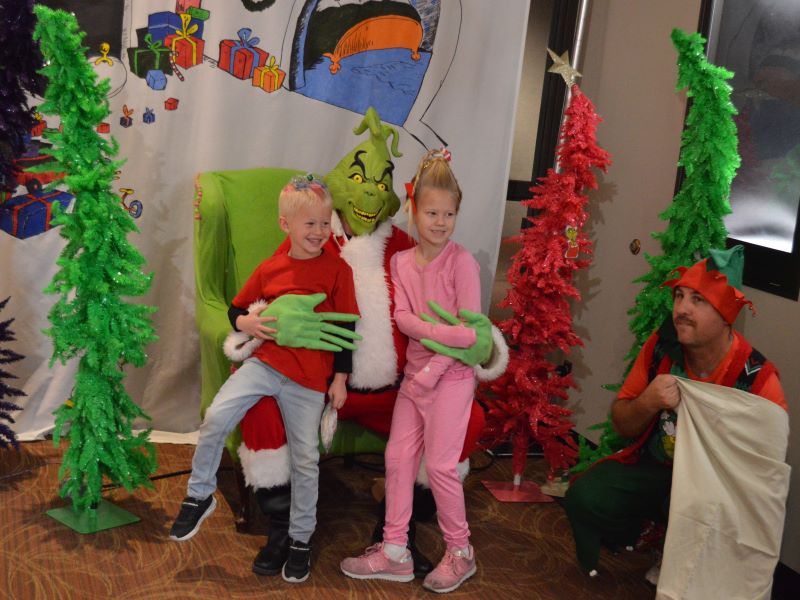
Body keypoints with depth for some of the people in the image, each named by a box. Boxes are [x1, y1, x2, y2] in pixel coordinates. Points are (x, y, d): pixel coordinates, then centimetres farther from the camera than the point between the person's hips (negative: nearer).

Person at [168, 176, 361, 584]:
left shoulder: (337, 269, -3)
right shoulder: (269, 269, 5)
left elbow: (346, 328, -1)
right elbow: (236, 308, 16)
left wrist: (340, 378, -1)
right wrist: (246, 323, -7)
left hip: (310, 377, -2)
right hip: (267, 361, 2)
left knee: (305, 459, 5)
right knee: (216, 417, -16)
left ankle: (301, 539, 25)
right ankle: (199, 496, 8)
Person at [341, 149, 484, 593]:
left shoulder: (461, 261, -12)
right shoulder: (401, 262, 4)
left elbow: (470, 334, -16)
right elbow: (403, 318, -7)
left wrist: (430, 373, -18)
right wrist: (444, 333, -23)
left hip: (451, 376, -6)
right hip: (415, 373, 6)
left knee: (440, 464, 0)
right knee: (398, 456, 8)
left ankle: (461, 553, 20)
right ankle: (395, 552, 20)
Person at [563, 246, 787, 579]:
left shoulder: (759, 379, -20)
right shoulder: (662, 345, -9)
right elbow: (622, 426, 1)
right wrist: (648, 402, -22)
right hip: (652, 467, 3)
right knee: (583, 498, -21)